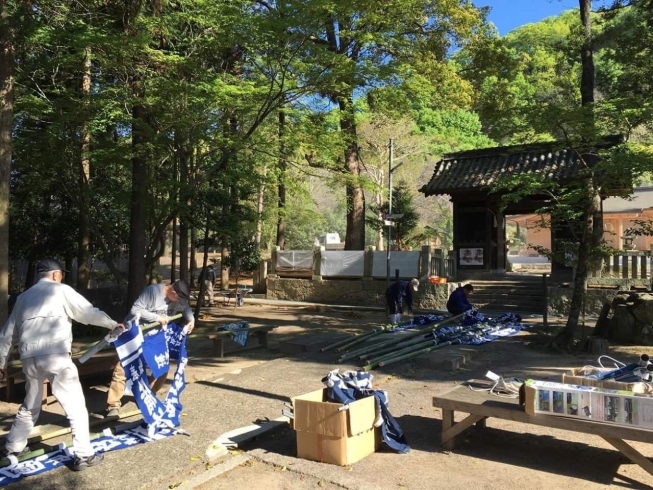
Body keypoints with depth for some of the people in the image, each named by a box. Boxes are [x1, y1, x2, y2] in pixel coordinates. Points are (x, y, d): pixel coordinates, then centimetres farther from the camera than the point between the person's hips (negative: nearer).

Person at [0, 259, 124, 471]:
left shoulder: (23, 297, 21)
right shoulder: (61, 290, 5)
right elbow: (89, 313, 3)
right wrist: (112, 324, 18)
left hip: (29, 358, 6)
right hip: (55, 356, -6)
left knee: (29, 406, 27)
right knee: (75, 406, 1)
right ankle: (83, 455, 1)